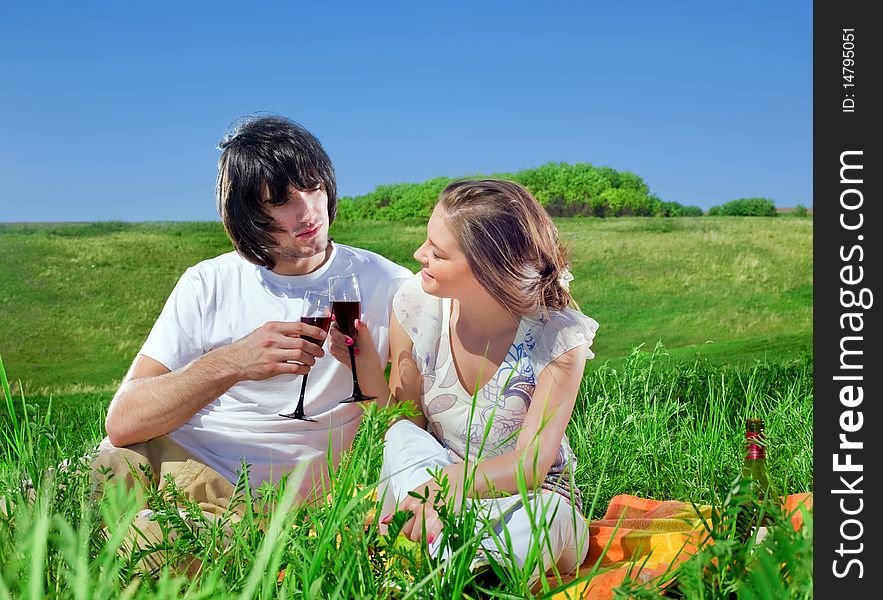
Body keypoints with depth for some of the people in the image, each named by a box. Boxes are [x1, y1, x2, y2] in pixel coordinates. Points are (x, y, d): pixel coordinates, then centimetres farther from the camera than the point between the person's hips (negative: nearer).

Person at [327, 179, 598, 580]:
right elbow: (401, 423, -4)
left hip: (526, 494, -3)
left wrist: (452, 480, -44)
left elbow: (531, 465, -24)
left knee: (548, 512, -38)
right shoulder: (416, 304, -12)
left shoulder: (558, 336, -21)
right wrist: (365, 366, -23)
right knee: (403, 438, -29)